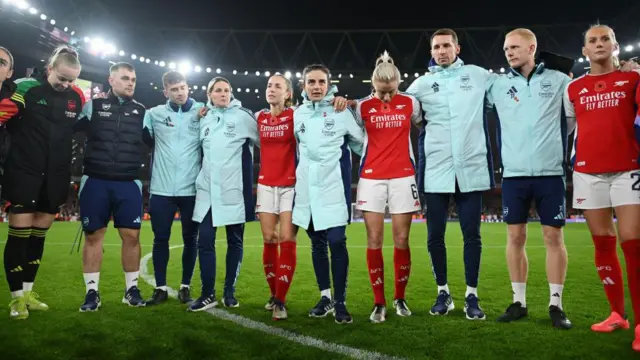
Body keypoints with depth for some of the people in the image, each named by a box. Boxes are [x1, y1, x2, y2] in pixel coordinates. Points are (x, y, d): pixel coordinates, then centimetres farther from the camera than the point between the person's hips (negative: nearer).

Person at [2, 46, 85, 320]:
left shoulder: (77, 97, 5)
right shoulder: (26, 88, -8)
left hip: (55, 178, 4)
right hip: (24, 173, -4)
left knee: (38, 236, 12)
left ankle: (28, 292, 24)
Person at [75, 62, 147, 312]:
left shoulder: (142, 112, 10)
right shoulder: (93, 106, 5)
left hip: (129, 184, 1)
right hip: (95, 181, -1)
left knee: (131, 235, 0)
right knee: (93, 235, 3)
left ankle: (132, 290, 14)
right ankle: (92, 292, 14)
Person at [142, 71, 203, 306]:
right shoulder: (154, 114, 5)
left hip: (192, 189, -1)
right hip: (161, 189, 1)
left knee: (190, 239, 7)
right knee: (161, 238, 7)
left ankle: (185, 286, 22)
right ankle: (160, 288, 19)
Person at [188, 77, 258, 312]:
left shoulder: (243, 116, 0)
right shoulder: (204, 119, 13)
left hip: (234, 191, -3)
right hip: (207, 191, 3)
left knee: (235, 241, 6)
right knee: (204, 241, -1)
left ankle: (229, 291, 19)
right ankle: (208, 294, 10)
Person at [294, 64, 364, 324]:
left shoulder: (341, 111, -2)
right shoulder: (297, 114, 8)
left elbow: (360, 142, 8)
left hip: (334, 186, -3)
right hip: (307, 187, 4)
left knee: (337, 243, -7)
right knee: (317, 244, 10)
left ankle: (340, 301, 5)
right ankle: (325, 297, 23)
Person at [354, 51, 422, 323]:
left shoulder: (410, 103, 3)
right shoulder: (363, 106, 1)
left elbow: (421, 127, 17)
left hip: (402, 176, 0)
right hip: (371, 178, 0)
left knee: (401, 241, 2)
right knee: (374, 241, -2)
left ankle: (400, 299, 19)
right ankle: (379, 303, 8)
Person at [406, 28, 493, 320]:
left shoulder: (479, 76, 7)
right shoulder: (421, 84, 8)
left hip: (471, 169, -1)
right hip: (435, 170, 1)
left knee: (472, 235, 4)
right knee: (435, 236, 6)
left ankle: (471, 296, 17)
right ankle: (443, 293, 23)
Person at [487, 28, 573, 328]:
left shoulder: (558, 80, 4)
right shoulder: (498, 85, 7)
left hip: (550, 172, -1)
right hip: (513, 174, 1)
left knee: (553, 236, 2)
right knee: (515, 237, 4)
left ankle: (555, 304, 14)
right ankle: (519, 302, 16)